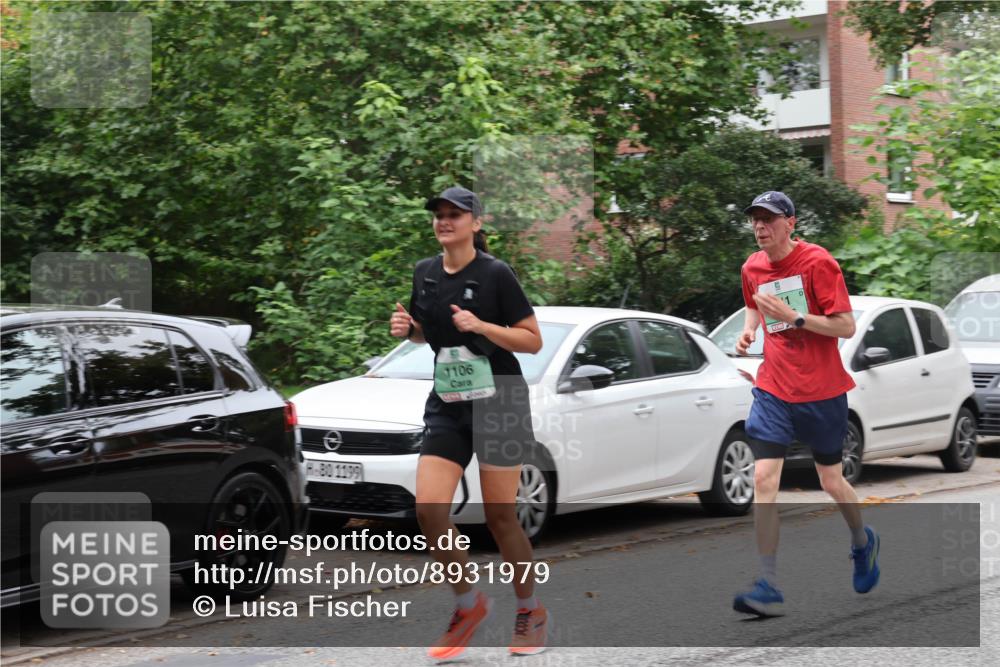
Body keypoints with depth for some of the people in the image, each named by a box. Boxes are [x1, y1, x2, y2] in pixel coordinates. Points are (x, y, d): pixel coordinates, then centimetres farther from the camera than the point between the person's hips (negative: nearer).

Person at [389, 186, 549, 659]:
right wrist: (407, 328, -1)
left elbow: (533, 340, -10)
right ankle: (469, 603, 11)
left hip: (498, 405, -5)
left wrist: (480, 325, -23)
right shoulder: (425, 273, 6)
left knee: (500, 516, 1)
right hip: (447, 406, 5)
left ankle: (530, 611, 22)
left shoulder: (495, 274, -10)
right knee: (429, 509, -9)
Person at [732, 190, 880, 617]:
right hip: (773, 390, 4)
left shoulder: (817, 262, -12)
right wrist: (749, 329, 7)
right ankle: (768, 588, -12)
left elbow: (846, 327, -14)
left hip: (822, 391, -3)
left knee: (831, 481, 9)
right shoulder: (752, 268, 5)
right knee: (763, 479, -12)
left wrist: (793, 316, -24)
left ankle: (863, 541, 42)